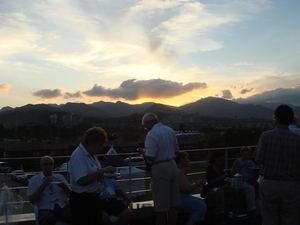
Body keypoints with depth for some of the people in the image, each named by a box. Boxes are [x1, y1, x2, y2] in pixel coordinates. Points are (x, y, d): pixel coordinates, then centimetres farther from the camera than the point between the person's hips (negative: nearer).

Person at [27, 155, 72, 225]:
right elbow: (32, 201, 2)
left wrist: (64, 187, -5)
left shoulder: (60, 177, 21)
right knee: (47, 219, -40)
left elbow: (70, 195, 16)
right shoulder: (34, 180, 12)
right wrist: (43, 185, -7)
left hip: (62, 206, 3)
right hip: (46, 208, -3)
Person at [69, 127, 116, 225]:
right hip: (82, 201, -9)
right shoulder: (79, 157, -20)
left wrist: (105, 173, 3)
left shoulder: (91, 154, 9)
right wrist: (103, 171, -28)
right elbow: (82, 180, -30)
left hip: (94, 198, 10)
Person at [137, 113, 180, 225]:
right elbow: (176, 149, 17)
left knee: (161, 208, 1)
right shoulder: (170, 130, 8)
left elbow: (150, 157, -21)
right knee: (171, 205, 15)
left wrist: (142, 152, -2)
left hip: (160, 168, -8)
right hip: (172, 165, 8)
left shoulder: (152, 134, -16)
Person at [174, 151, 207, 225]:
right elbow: (187, 189, -26)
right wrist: (198, 183, -12)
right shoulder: (179, 173, -20)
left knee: (202, 201, 17)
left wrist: (196, 182, 7)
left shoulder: (180, 171, 15)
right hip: (179, 201, -11)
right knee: (202, 206, -16)